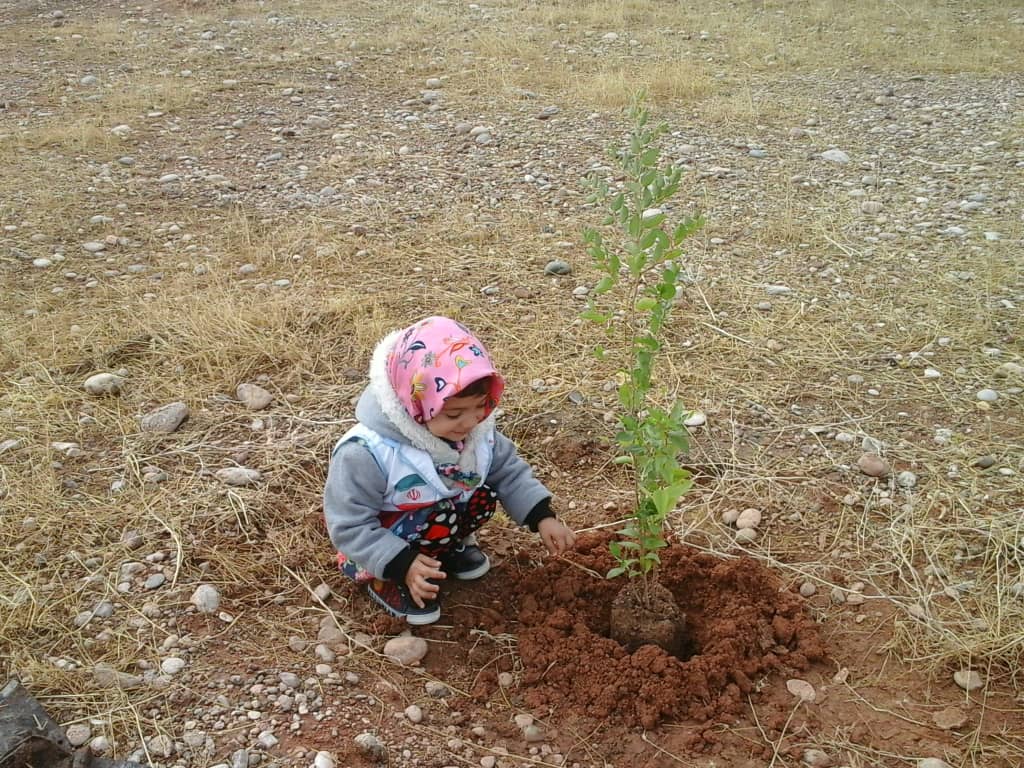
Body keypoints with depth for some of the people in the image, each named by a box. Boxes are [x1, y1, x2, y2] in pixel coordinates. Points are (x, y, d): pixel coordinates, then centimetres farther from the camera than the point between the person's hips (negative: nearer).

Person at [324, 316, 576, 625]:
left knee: (484, 496, -17)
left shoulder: (478, 428, -17)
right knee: (439, 521, -32)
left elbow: (508, 471, -2)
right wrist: (402, 564, -37)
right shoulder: (367, 453, -35)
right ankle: (383, 579, -7)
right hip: (381, 544, -6)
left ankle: (448, 547, 10)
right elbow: (349, 526, -27)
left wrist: (543, 516, -14)